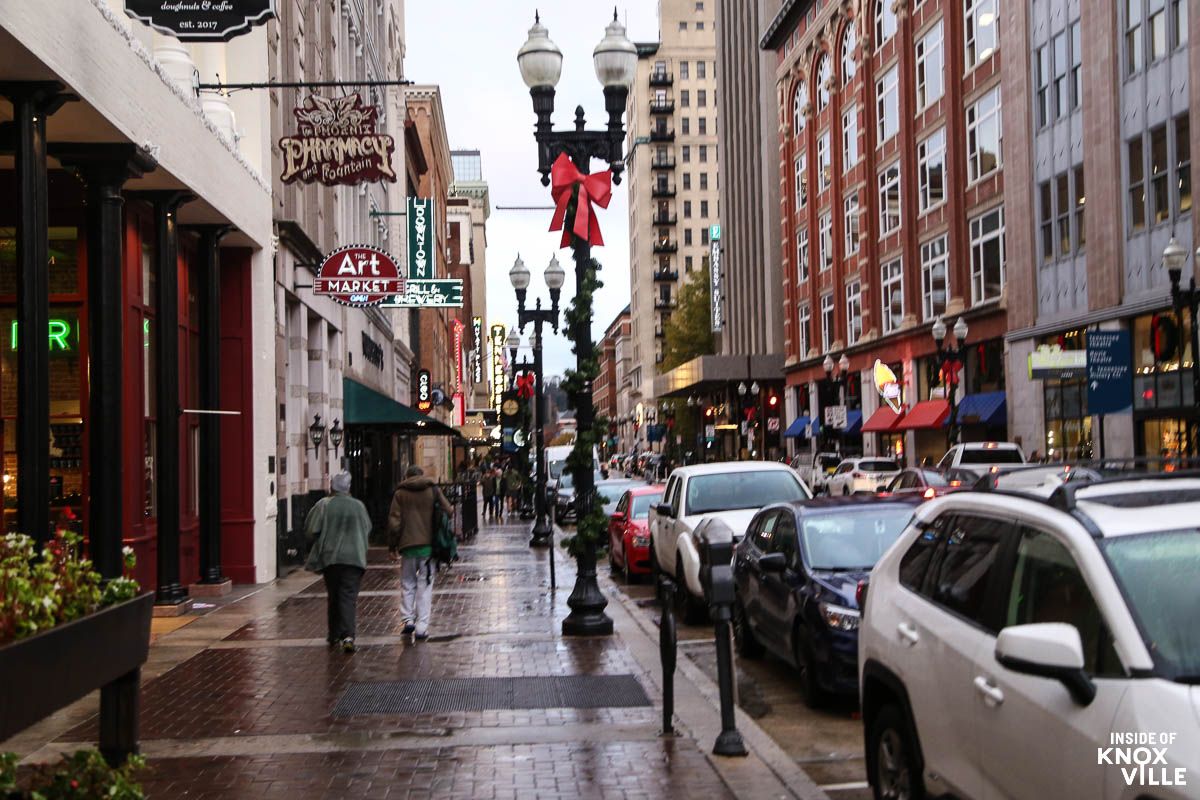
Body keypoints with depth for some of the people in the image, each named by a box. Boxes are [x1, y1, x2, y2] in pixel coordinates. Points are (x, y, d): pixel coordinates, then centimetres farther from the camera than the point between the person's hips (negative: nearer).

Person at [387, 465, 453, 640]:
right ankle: (422, 627, 1)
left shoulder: (400, 494, 1)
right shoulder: (433, 491, 3)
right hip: (428, 545, 0)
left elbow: (393, 521, -4)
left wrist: (395, 540, 10)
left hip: (407, 545, 0)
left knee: (407, 583, 16)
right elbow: (448, 511, 2)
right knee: (425, 586, 4)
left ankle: (408, 619, 6)